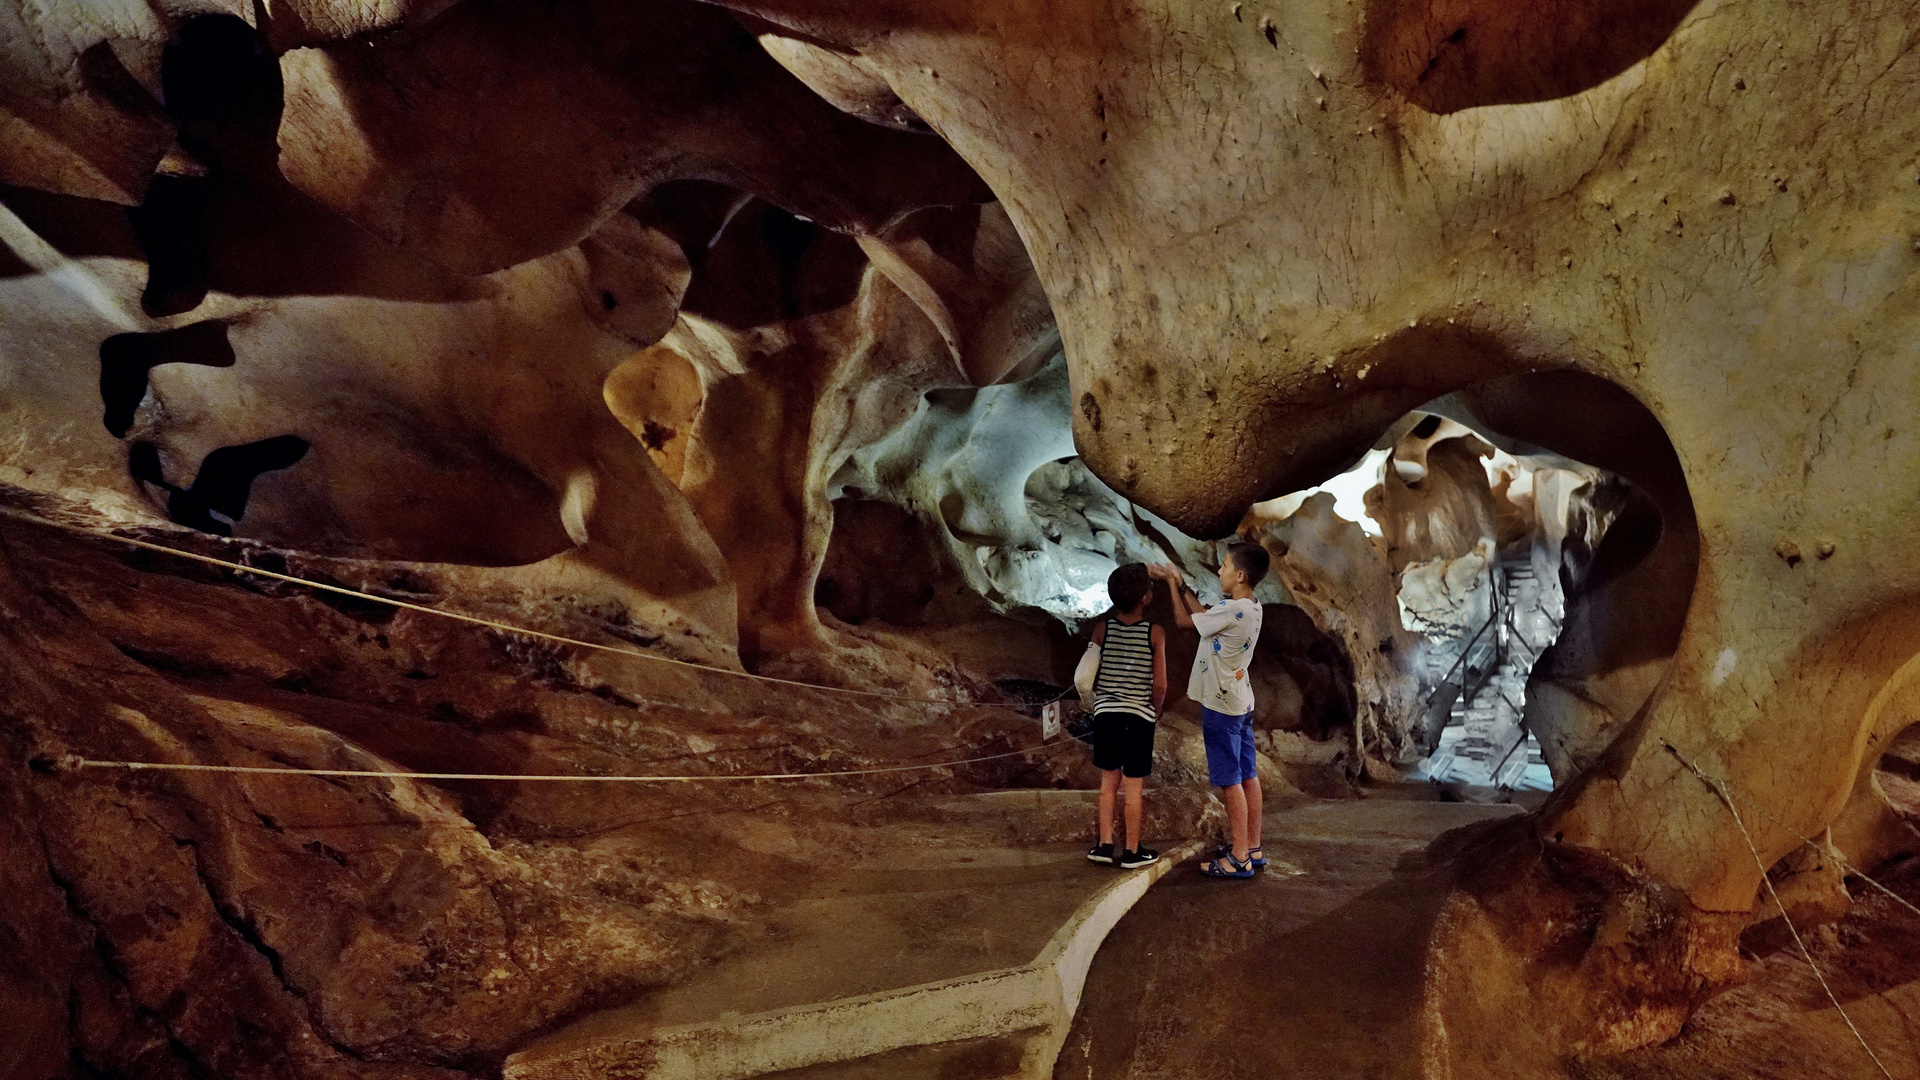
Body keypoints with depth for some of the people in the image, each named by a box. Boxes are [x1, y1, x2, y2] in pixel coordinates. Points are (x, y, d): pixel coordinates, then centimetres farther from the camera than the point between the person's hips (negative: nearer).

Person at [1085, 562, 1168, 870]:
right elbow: (1160, 684, -10)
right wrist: (1155, 711, 8)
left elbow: (1089, 676, -1)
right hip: (1139, 717, -2)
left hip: (1105, 714, 3)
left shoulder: (1102, 629, -4)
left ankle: (1105, 845, 20)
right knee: (1134, 785, 7)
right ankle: (1132, 851, 16)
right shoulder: (1155, 633, -10)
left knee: (1109, 780, 15)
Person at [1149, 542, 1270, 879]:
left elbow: (1185, 620, -10)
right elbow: (1202, 613, 16)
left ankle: (1239, 858, 4)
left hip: (1221, 706, -9)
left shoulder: (1232, 610, -22)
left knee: (1230, 781, -2)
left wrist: (1171, 584, 2)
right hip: (1242, 703, 9)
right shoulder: (1251, 608, 6)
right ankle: (1253, 848, 22)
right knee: (1247, 776, 13)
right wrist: (1180, 583, 12)